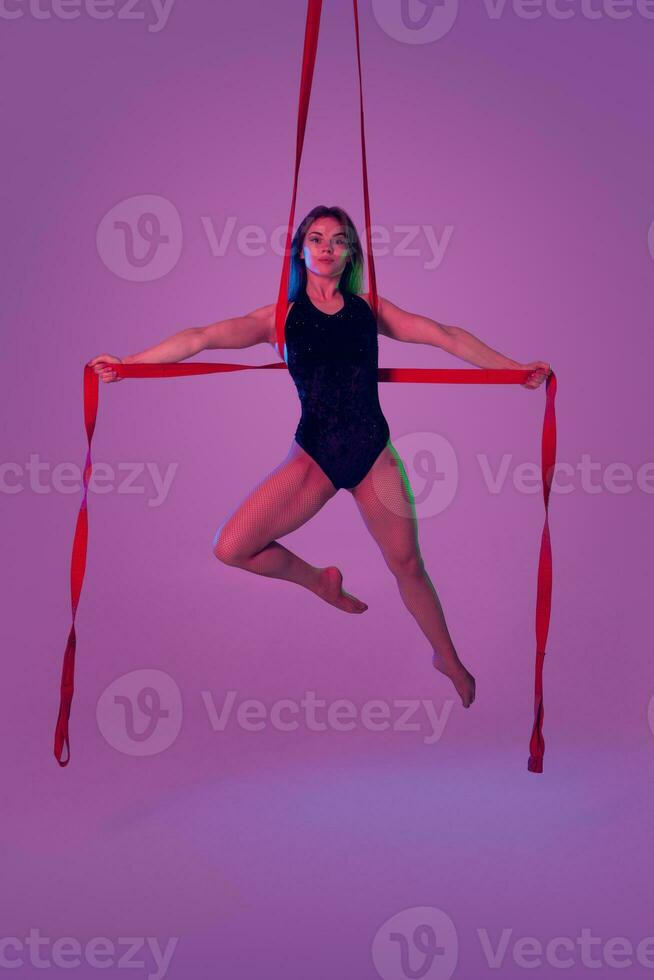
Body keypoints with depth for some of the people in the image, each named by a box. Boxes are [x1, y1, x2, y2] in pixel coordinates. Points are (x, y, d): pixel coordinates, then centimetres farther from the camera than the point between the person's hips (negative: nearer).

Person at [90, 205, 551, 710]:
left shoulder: (368, 309, 9)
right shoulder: (281, 316, 4)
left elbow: (448, 336, 8)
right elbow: (202, 336, -4)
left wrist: (517, 368, 4)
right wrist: (127, 362, -12)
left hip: (373, 450, 1)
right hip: (314, 455, 0)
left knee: (407, 563, 4)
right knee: (231, 547, -13)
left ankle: (448, 658, 30)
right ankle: (319, 580, 16)